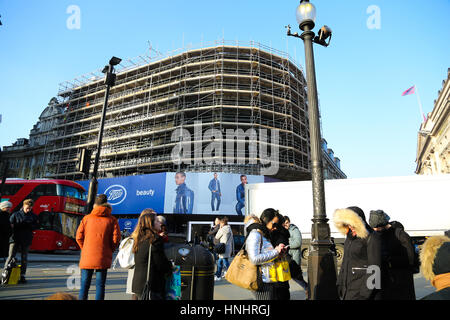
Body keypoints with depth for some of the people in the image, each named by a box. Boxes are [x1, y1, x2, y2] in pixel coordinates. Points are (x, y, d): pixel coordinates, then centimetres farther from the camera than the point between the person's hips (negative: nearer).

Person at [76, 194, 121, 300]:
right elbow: (116, 239, -7)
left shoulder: (86, 218, 2)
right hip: (103, 259, -1)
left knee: (84, 285, 12)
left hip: (87, 258, 1)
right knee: (100, 285, 7)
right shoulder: (112, 220, -2)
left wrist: (85, 249, 14)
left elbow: (79, 237, 0)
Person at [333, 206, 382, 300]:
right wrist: (340, 283, 13)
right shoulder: (350, 236, 8)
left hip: (361, 289, -7)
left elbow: (374, 268, -16)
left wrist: (365, 294, -17)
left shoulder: (372, 238, -15)